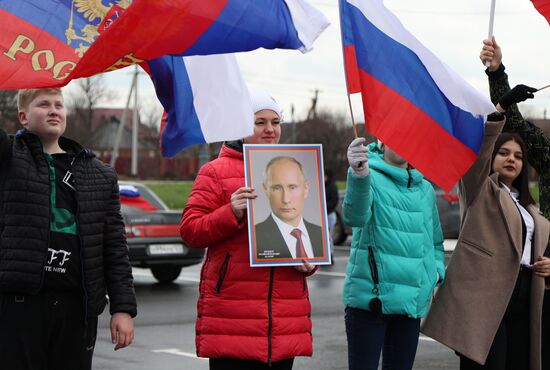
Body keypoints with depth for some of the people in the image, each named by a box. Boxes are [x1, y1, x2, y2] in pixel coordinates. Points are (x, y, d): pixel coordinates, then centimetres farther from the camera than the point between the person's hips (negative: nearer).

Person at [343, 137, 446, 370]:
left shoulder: (425, 189, 13)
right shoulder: (371, 178, -7)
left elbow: (435, 242, 25)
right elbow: (354, 217, -30)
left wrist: (437, 271, 4)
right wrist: (359, 175, -49)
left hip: (413, 302, 6)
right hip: (370, 298, -6)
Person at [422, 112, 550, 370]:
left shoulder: (527, 207, 26)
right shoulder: (480, 190, 5)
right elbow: (476, 152, -14)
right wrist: (496, 113, -26)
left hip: (522, 302, 7)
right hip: (485, 298, -7)